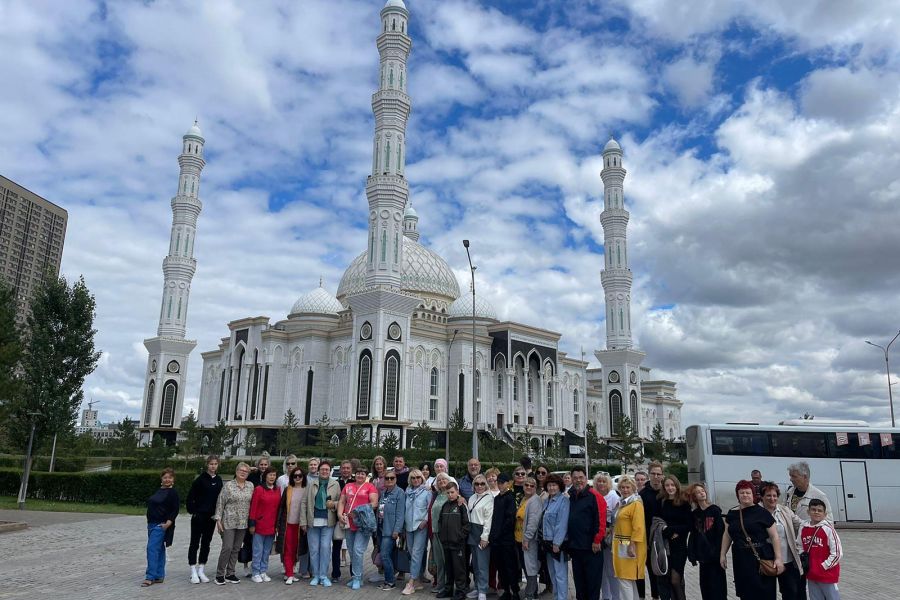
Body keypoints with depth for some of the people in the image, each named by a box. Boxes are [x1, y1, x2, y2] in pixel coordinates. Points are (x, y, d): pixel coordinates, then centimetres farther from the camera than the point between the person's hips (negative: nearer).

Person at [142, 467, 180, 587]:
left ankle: (150, 577, -9)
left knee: (152, 548, -13)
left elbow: (175, 510, -12)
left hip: (161, 525, -8)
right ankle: (159, 576, 18)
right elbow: (151, 505, 20)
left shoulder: (173, 492, -9)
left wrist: (168, 523, -20)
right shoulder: (159, 490, 14)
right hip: (152, 524, 8)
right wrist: (149, 522, 14)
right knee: (159, 549, 12)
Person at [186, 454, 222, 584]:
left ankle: (201, 571, 19)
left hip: (211, 516, 5)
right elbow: (191, 496, -9)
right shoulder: (200, 479, -10)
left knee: (206, 543, 11)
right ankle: (193, 572, 9)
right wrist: (192, 510, -10)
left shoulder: (219, 480, 7)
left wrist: (217, 514, 8)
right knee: (195, 543, 3)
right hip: (199, 515, -5)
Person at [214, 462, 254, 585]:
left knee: (236, 549, 9)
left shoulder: (250, 486, 7)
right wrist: (218, 519, -9)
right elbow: (220, 503, -4)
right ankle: (219, 574, 6)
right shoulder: (228, 485, -5)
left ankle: (230, 574, 19)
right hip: (229, 522, -4)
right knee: (227, 547, -8)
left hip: (243, 523, 4)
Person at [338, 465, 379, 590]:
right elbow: (341, 502, 13)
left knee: (358, 550, -12)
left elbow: (374, 503, -10)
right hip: (349, 524, 5)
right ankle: (355, 576, 22)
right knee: (351, 552, 11)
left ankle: (357, 578, -1)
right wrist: (340, 514, -4)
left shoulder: (370, 487, -1)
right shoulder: (348, 486, 14)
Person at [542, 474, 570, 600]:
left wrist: (557, 543, -20)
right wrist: (543, 541, 11)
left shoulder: (563, 500, -13)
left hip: (558, 543, -8)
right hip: (548, 542, 8)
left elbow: (562, 523, -18)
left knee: (560, 574, -5)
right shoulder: (546, 501, 12)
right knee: (552, 573, 15)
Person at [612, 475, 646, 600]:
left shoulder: (636, 504, -12)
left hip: (629, 546, -9)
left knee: (625, 579, -8)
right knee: (629, 578, 15)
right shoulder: (623, 503, 16)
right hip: (620, 545, 9)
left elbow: (638, 527, -19)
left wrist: (632, 545, -23)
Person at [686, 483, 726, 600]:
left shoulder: (715, 510, -5)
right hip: (702, 553, 4)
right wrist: (692, 554, 3)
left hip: (715, 553, -4)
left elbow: (721, 532, -9)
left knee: (716, 582, -2)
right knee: (705, 581, 9)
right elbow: (693, 535, 8)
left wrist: (719, 551, -15)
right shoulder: (694, 514, 7)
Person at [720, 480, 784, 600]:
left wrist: (778, 558, -9)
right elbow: (727, 535, 18)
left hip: (761, 559, -4)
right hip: (741, 560, 4)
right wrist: (722, 554, 15)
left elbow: (774, 536, -4)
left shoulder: (761, 512, -4)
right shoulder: (732, 513, 9)